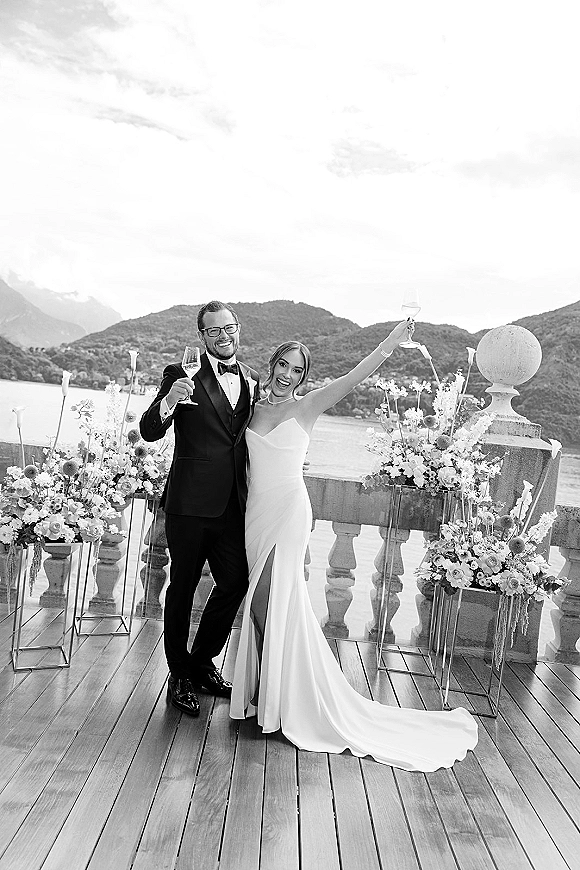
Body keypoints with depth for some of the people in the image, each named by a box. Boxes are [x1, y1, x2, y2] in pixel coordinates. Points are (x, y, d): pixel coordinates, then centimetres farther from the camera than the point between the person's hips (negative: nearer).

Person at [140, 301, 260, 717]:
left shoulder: (252, 379, 11)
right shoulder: (183, 374, -6)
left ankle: (203, 661, 34)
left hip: (234, 505, 5)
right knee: (183, 588, 8)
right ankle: (180, 675, 26)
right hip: (191, 503, -5)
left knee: (236, 583, 11)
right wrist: (170, 400, -31)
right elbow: (150, 431, -14)